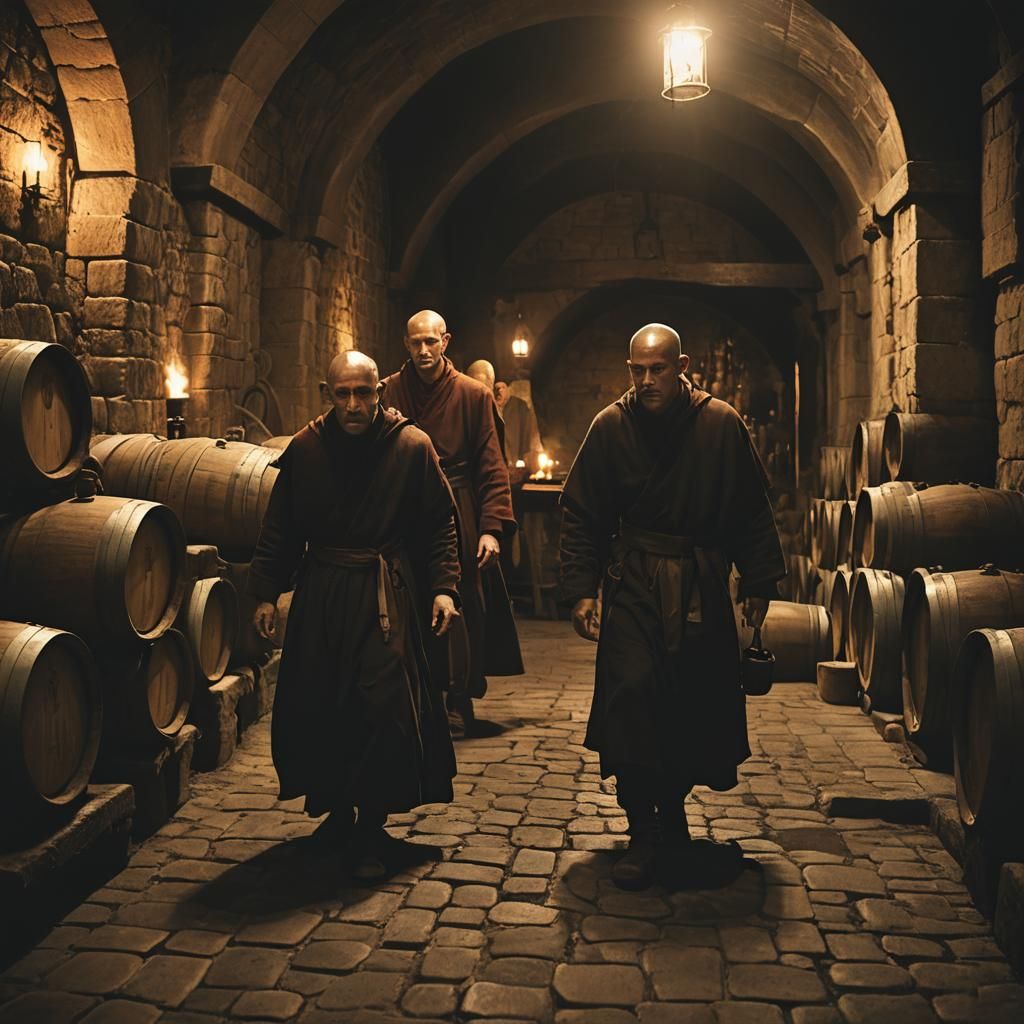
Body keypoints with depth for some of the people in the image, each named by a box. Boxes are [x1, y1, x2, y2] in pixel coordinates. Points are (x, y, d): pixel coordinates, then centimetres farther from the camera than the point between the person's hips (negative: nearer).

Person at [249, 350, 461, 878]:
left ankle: (371, 829, 9)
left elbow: (441, 524, 2)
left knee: (386, 707, -7)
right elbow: (279, 529, 9)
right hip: (320, 595, 3)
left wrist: (443, 587, -6)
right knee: (314, 709, 7)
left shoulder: (411, 446, -3)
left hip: (387, 597, -3)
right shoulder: (304, 449, 3)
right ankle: (335, 812, 28)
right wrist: (265, 591, 4)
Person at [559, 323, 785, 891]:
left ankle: (672, 822, 25)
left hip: (702, 587, 1)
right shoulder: (610, 427, 0)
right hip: (632, 584, -1)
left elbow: (752, 512, 6)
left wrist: (759, 583, 4)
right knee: (631, 696, -9)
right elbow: (580, 515, 4)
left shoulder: (721, 424, -1)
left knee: (698, 706, 5)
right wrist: (581, 589, -3)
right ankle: (643, 834, 4)